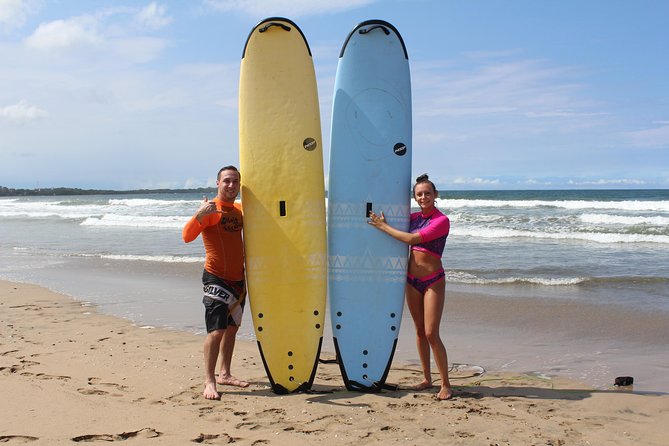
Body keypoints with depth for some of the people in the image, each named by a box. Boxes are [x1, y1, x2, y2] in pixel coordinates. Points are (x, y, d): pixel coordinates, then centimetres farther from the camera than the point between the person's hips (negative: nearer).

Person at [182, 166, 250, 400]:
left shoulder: (239, 209, 11)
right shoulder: (211, 209, -11)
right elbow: (187, 236, -23)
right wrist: (199, 214, -36)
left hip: (238, 278, 8)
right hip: (216, 278, -8)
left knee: (232, 328, 14)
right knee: (217, 330, -12)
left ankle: (225, 374, 26)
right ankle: (209, 382, -5)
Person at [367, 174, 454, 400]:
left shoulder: (441, 220, -12)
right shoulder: (414, 217, 7)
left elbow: (411, 239, -20)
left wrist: (384, 227, -14)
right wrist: (379, 219, 3)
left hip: (433, 281, -6)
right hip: (412, 280, 6)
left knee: (431, 333, -9)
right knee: (419, 331, 11)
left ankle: (446, 384, 0)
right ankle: (427, 378, 23)